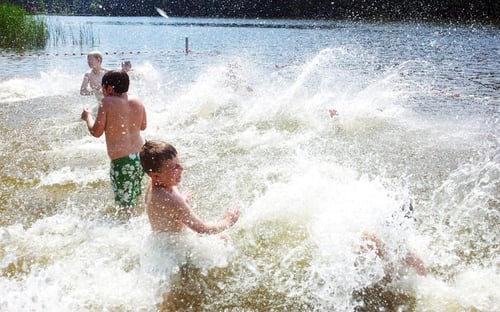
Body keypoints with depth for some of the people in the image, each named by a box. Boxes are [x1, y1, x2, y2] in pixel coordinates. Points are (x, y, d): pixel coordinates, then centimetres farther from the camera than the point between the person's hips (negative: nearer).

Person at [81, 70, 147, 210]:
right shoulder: (137, 102, 4)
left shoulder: (107, 103, -11)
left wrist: (88, 116, 10)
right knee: (137, 197, 25)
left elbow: (96, 132, -7)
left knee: (126, 205, 3)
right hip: (141, 155, 7)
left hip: (121, 160, -7)